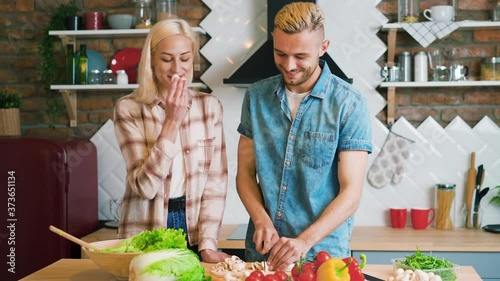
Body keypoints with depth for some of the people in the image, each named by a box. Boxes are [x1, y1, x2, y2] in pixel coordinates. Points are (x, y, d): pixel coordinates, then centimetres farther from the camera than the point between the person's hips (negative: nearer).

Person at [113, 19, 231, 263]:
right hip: (143, 239, -2)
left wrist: (207, 243, -10)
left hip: (194, 231, 2)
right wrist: (172, 121, -19)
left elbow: (216, 182, -1)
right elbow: (145, 186, -15)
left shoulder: (210, 106, 1)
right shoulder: (128, 109, -7)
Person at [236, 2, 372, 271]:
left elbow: (351, 193, -13)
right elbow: (245, 171, 5)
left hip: (322, 251, -3)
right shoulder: (256, 96, 1)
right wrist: (261, 220, -12)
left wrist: (304, 241, -24)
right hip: (261, 251, 3)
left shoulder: (350, 105, -10)